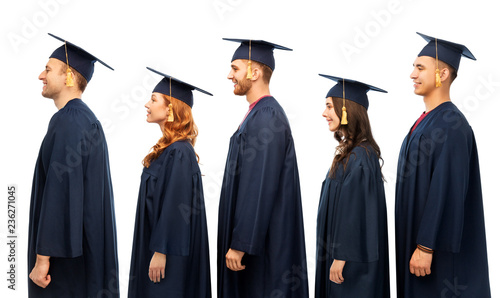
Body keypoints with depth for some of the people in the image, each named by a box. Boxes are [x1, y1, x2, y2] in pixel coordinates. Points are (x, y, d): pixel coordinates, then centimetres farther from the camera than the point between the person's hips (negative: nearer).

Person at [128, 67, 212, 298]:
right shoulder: (167, 149, 11)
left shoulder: (179, 153, -18)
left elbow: (176, 205, -22)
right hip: (157, 243, 9)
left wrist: (161, 252, -21)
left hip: (171, 253, -9)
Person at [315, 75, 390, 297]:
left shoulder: (359, 157, -19)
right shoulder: (351, 152, 10)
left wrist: (341, 257, -20)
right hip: (344, 250, 9)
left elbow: (356, 210, -22)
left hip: (354, 259, -9)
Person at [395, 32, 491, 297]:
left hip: (442, 250, -9)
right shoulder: (426, 121, 12)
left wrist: (426, 246, -23)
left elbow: (447, 191, -22)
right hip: (416, 238, 9)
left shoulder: (451, 126, -17)